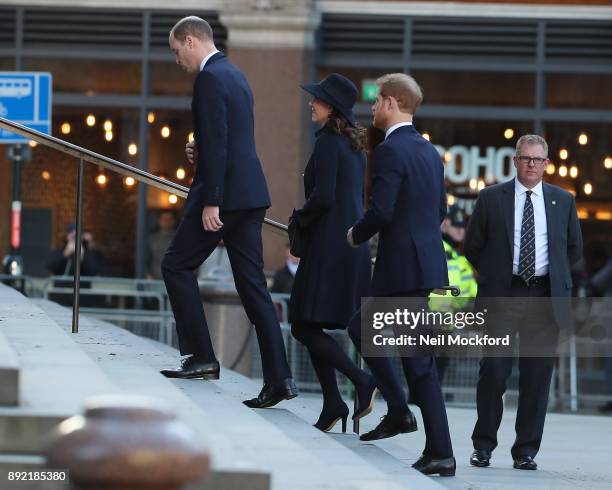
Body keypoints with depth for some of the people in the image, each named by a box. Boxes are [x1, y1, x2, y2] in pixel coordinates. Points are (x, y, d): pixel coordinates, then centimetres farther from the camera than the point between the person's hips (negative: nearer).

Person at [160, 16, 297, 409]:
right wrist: (201, 152, 12)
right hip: (251, 193, 9)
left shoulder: (209, 78, -12)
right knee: (253, 285, 5)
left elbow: (216, 143, -19)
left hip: (225, 192, -9)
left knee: (178, 265, 2)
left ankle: (202, 357, -1)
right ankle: (278, 378, -1)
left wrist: (210, 201, -20)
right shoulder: (235, 74, 19)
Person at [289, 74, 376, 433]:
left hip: (330, 247, -9)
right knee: (312, 326, 12)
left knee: (305, 326, -6)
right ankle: (333, 404, 8)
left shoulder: (329, 142, -13)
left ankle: (362, 380, -14)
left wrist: (300, 219, -2)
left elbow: (323, 198, -21)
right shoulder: (354, 146, 15)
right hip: (354, 244, 9)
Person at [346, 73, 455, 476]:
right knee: (361, 328, 19)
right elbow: (440, 209, 19)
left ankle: (441, 454, -2)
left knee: (418, 360, -4)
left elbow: (381, 211, -21)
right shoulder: (429, 152, 13)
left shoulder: (390, 151, -14)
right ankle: (398, 410, 16)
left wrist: (356, 235, -3)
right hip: (427, 261, 9)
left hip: (402, 266, -9)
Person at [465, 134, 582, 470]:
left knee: (537, 374, 2)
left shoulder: (563, 201, 9)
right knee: (494, 370, -4)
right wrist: (493, 275, 9)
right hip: (502, 294, -1)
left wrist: (553, 276, 13)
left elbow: (574, 248, 18)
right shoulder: (492, 198, 4)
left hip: (544, 297, 2)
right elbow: (472, 246, 9)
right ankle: (483, 445, 9)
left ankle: (526, 450, 8)